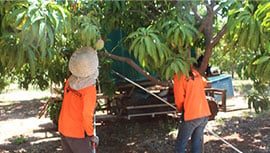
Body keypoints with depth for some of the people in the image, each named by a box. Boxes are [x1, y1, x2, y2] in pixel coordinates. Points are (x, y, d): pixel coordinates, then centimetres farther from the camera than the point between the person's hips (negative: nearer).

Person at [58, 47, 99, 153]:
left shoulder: (69, 81, -4)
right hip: (78, 133, -6)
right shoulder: (89, 90, -24)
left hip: (63, 130, 6)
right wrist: (91, 135, -15)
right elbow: (87, 115, -28)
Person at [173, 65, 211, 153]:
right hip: (205, 113, 6)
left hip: (191, 116, -6)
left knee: (180, 145, 6)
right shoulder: (195, 72, 11)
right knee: (197, 143, 14)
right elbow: (204, 82, 32)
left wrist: (180, 109, 10)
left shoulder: (179, 76, -7)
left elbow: (179, 98, -9)